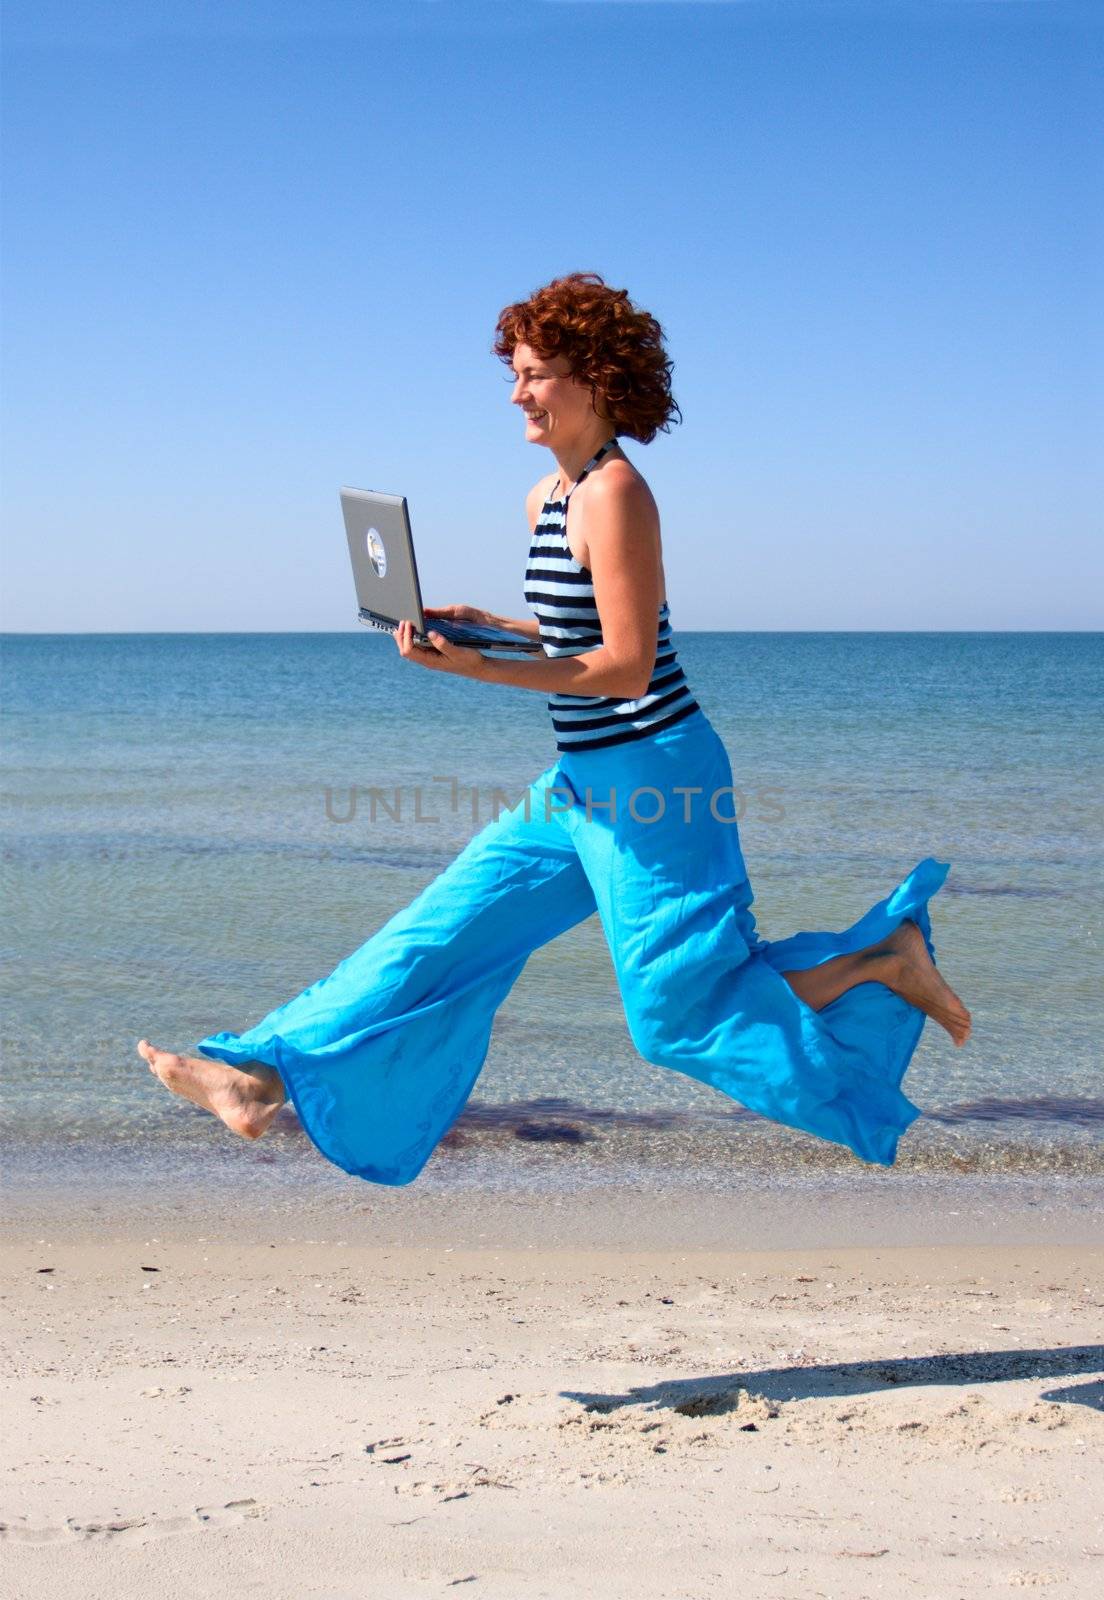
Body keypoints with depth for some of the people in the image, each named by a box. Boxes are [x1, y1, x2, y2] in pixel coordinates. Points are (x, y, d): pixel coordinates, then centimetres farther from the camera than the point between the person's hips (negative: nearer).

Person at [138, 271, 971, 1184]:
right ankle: (270, 1077, 11)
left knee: (681, 1011, 0)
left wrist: (481, 670, -23)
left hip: (652, 776, -9)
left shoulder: (616, 492, -17)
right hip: (585, 780, 9)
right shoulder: (549, 497, 11)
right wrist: (482, 625, 8)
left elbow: (626, 667, -21)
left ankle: (886, 958, 13)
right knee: (445, 930, 7)